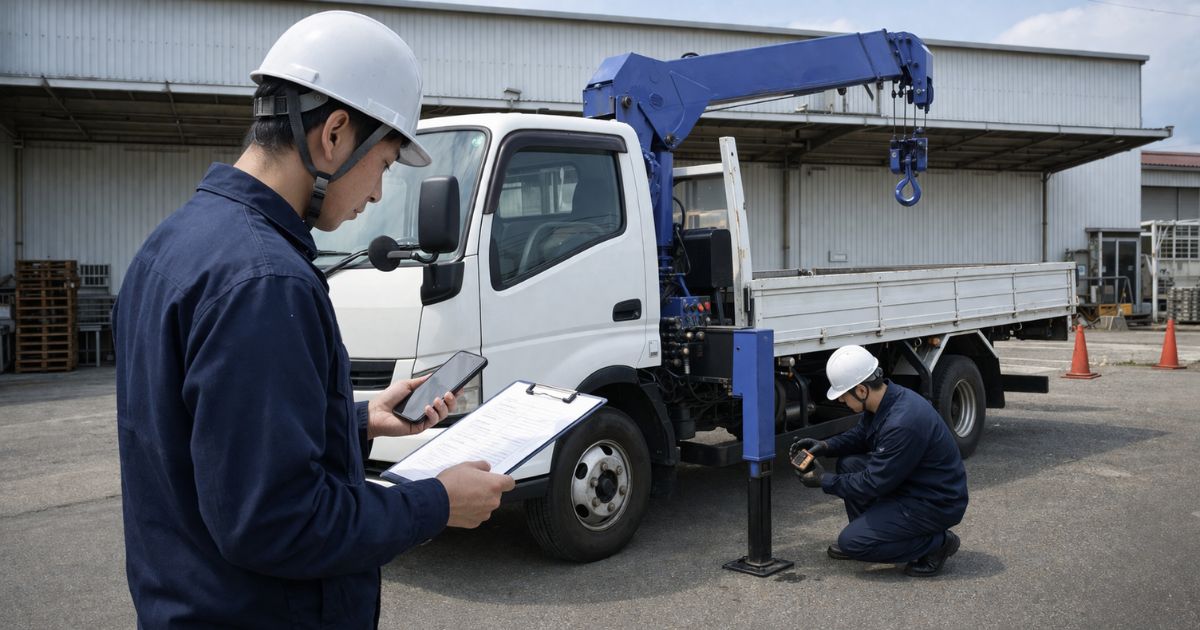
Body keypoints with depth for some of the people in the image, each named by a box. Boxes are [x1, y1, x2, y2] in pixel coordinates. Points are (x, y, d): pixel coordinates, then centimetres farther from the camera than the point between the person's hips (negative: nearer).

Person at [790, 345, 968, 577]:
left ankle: (937, 543, -2)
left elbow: (874, 484, -23)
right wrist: (825, 446, 0)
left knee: (851, 542, -13)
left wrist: (823, 481, -12)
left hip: (937, 503, -9)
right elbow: (860, 435, 17)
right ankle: (867, 536, 17)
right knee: (849, 464, 4)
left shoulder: (902, 423, -32)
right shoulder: (885, 399, -3)